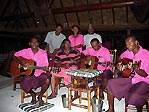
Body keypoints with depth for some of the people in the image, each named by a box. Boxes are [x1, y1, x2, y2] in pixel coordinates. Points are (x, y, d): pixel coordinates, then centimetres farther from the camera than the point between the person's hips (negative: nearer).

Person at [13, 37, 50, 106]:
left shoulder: (43, 53, -3)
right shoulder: (25, 51, 0)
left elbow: (45, 65, -3)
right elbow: (14, 56, 4)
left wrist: (45, 68, -27)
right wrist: (20, 62, -14)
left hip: (40, 74, 0)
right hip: (28, 73, 1)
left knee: (47, 80, -30)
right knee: (23, 85, -27)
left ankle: (40, 96, 2)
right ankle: (33, 94, 11)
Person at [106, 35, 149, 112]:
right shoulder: (128, 52, 0)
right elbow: (121, 57, 23)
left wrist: (135, 69, -36)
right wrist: (119, 64, 3)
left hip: (142, 81, -5)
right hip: (129, 78, 6)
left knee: (135, 96, -33)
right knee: (110, 83, -10)